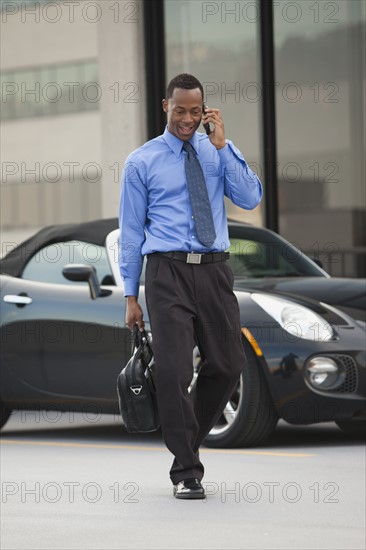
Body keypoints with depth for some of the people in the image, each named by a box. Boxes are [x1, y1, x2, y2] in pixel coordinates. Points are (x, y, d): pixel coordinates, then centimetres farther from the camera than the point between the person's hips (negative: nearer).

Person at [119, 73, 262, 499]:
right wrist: (131, 296, 3)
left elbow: (250, 199, -4)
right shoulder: (141, 162, 4)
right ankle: (186, 471, 0)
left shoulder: (220, 151, 10)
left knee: (228, 364, 7)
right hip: (168, 272, -3)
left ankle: (187, 440, 30)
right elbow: (131, 231, 5)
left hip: (214, 270, 3)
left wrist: (222, 146, -10)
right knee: (174, 370, -8)